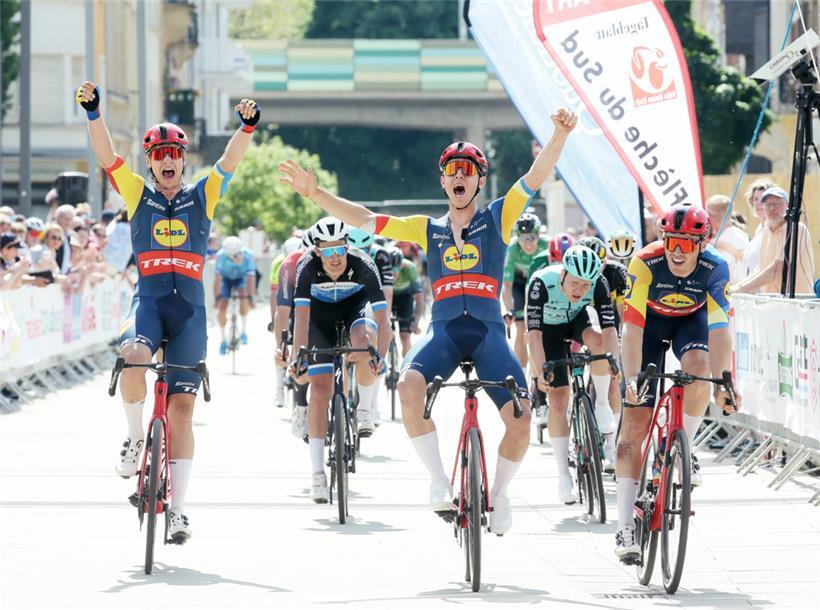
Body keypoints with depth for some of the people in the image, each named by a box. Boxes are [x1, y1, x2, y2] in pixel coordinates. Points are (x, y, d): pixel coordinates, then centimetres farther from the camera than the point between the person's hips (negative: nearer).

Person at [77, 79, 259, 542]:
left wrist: (248, 126, -22)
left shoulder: (203, 197, 9)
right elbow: (107, 156, -2)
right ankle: (135, 439, -9)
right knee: (133, 358, -34)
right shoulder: (137, 195, 9)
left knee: (182, 405, -1)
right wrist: (94, 113, -17)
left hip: (190, 308, 1)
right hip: (148, 300, -1)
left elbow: (231, 161, -4)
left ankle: (178, 509, 3)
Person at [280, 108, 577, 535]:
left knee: (520, 416, -17)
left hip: (488, 331, -1)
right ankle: (439, 481, -20)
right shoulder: (427, 229, 15)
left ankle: (498, 493, 11)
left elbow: (536, 177, -2)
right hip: (443, 331, 1)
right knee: (409, 385, -31)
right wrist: (315, 193, 3)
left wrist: (559, 137, -18)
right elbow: (363, 220, 12)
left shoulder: (497, 220, 11)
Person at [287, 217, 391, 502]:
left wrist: (380, 357, -50)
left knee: (363, 342, -37)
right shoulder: (307, 266, -31)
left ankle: (364, 406, -9)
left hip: (354, 310, 0)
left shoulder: (363, 265, -32)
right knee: (320, 390, -10)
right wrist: (297, 356, -49)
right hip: (321, 316, 0)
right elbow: (302, 316, -36)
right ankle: (318, 473, -5)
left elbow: (382, 318, -36)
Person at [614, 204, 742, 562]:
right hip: (650, 321, -1)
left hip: (691, 319, 1)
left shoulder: (715, 268, -29)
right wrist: (631, 379, -45)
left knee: (698, 371, -34)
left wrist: (722, 381, -40)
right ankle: (625, 526, -8)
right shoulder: (645, 264, -33)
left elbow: (718, 328, -32)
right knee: (635, 419, -9)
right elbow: (632, 328, -35)